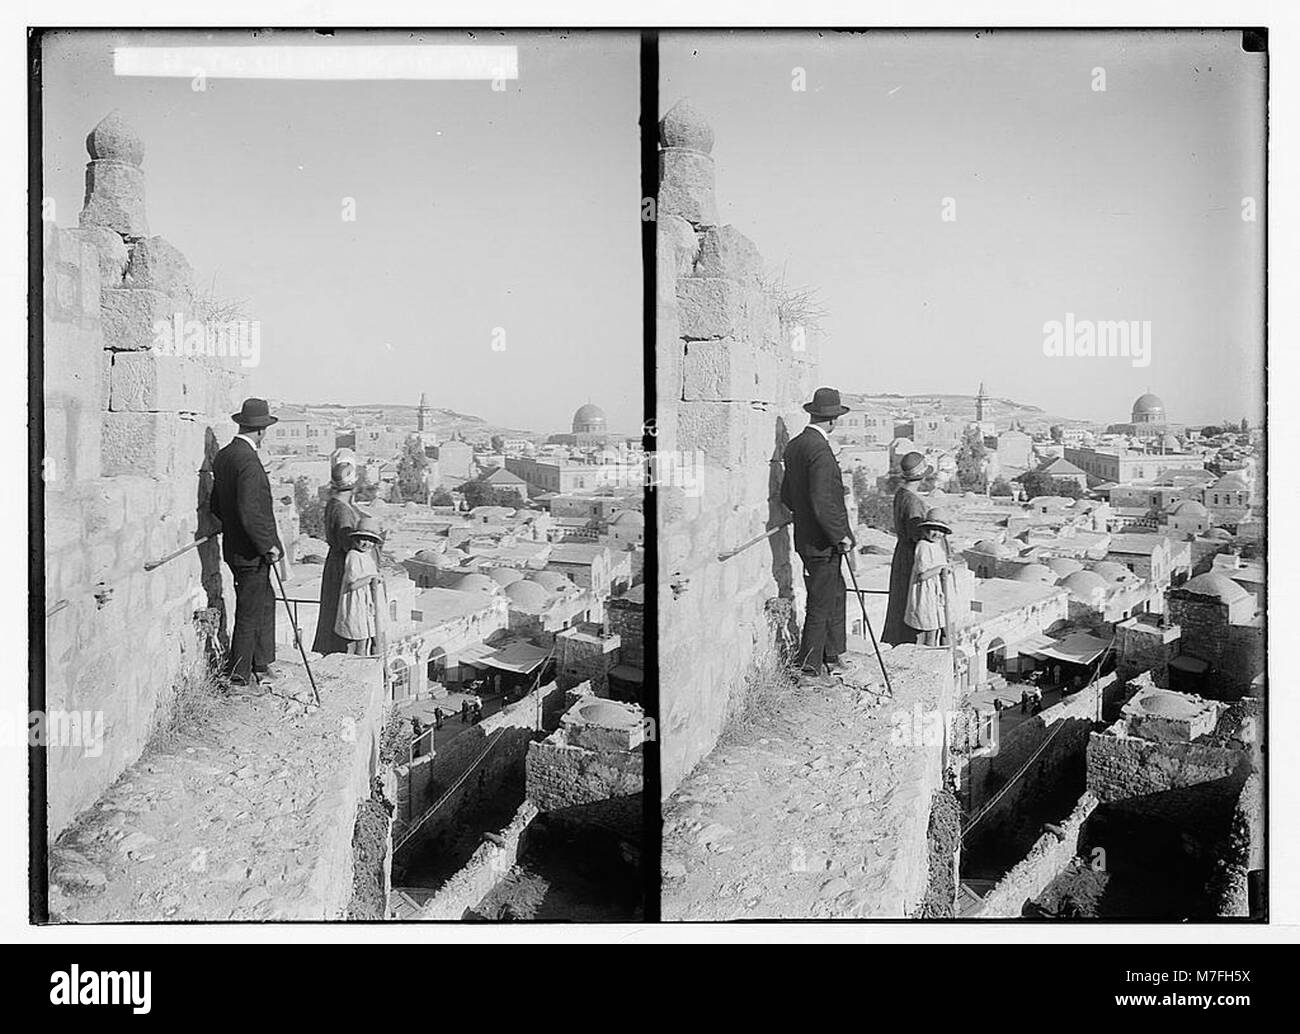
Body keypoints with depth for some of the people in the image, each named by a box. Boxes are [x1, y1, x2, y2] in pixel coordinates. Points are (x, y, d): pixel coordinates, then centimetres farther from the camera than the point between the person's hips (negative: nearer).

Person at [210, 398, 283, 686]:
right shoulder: (247, 460, -22)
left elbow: (215, 505, 14)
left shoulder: (223, 456, 8)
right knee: (250, 611, 2)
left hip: (235, 547, 10)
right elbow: (250, 511, -26)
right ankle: (240, 673, 12)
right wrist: (268, 545, -18)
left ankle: (261, 665, 28)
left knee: (265, 602, 20)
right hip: (251, 553, -10)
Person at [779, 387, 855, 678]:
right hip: (822, 543, -9)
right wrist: (841, 536, -18)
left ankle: (832, 657, 28)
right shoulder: (819, 450, -22)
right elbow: (822, 502, -26)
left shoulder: (795, 446, 8)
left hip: (806, 537, 9)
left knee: (835, 595, 19)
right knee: (821, 603, 2)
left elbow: (787, 495, 15)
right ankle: (810, 664, 12)